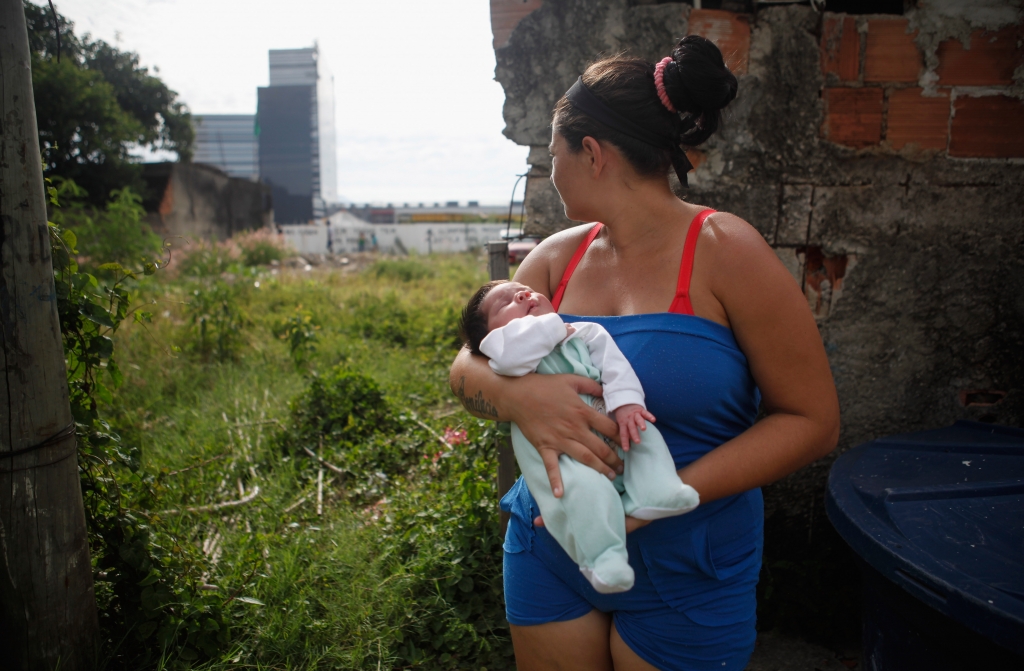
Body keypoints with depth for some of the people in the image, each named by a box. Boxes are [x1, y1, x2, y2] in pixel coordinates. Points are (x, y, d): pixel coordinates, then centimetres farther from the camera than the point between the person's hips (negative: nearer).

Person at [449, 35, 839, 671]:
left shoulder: (724, 252, -14)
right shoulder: (559, 256, 0)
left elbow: (813, 421, -14)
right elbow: (467, 367, -1)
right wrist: (517, 395, -25)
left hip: (685, 576, -4)